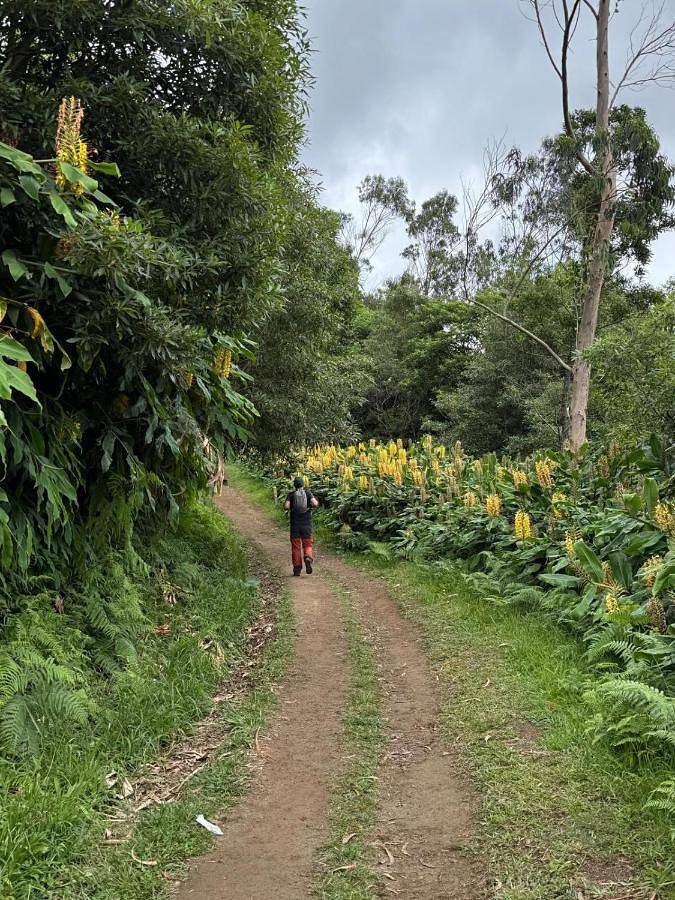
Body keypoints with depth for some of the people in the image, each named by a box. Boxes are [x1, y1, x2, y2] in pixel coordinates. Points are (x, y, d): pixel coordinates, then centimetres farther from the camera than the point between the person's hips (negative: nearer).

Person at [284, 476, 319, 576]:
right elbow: (315, 504, -14)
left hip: (295, 524, 0)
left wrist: (291, 507, 7)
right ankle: (308, 558, -22)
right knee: (308, 544, 8)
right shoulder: (308, 493, 0)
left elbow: (286, 506, -14)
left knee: (295, 546, 8)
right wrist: (312, 506, 8)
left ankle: (297, 569, 9)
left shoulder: (291, 494, -1)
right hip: (306, 523, 0)